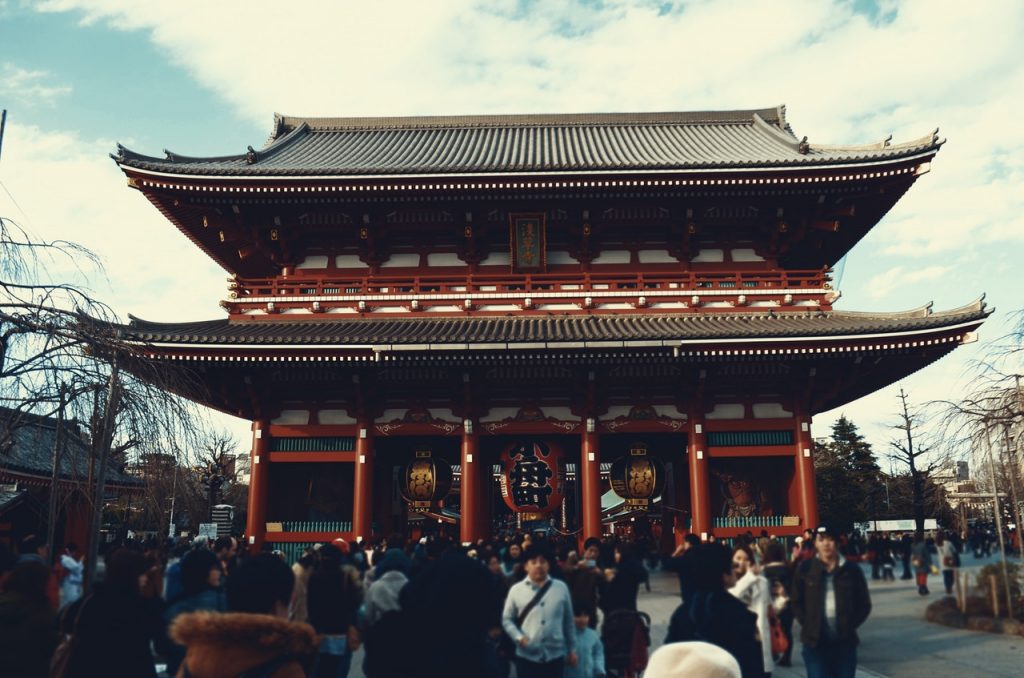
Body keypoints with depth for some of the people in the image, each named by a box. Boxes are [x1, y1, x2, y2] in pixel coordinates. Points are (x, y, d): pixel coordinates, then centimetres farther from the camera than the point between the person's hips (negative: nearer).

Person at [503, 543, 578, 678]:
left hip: (555, 655, 1)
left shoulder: (561, 588, 2)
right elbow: (506, 619, 5)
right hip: (527, 656, -1)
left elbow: (569, 621, 8)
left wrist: (572, 649, 12)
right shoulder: (516, 590, -1)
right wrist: (519, 637, -10)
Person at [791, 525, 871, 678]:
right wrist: (807, 624, -2)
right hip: (815, 642, -1)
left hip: (844, 642, 1)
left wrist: (850, 625, -2)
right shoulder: (805, 569, -1)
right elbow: (796, 601, 8)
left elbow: (864, 604, 7)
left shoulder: (852, 569, -1)